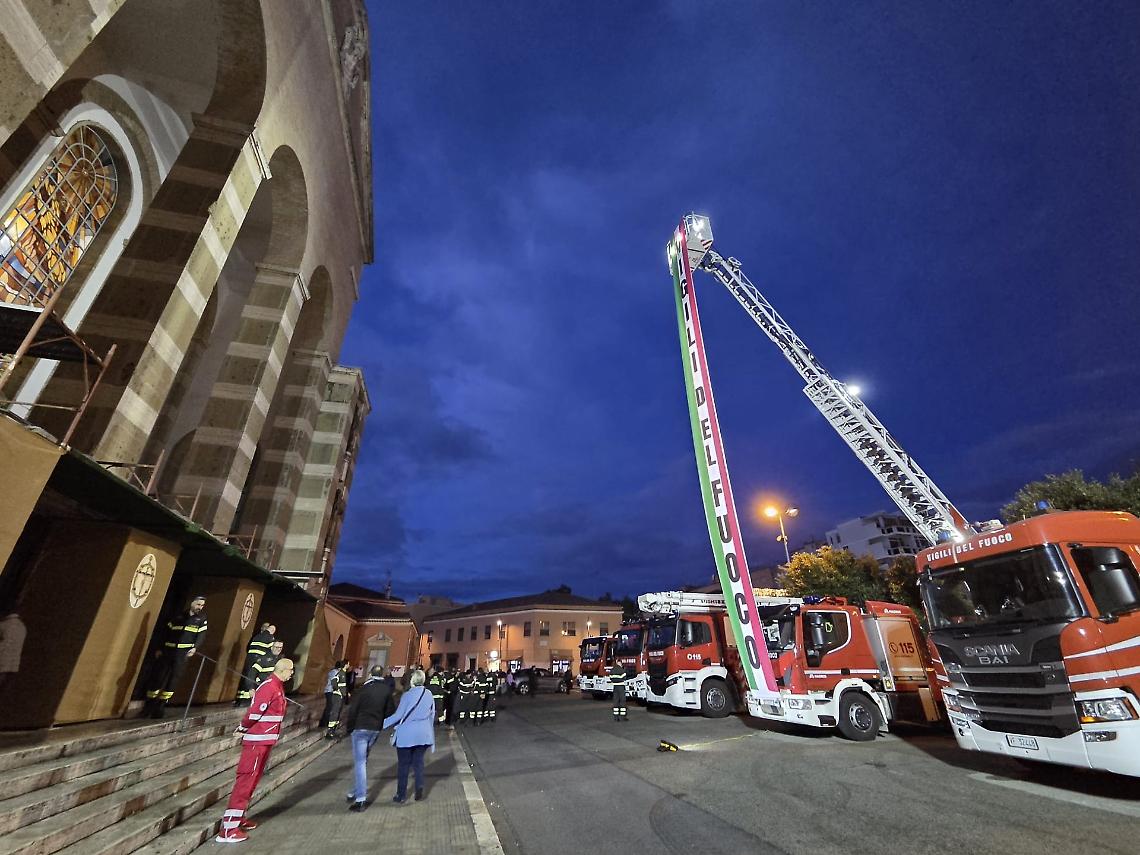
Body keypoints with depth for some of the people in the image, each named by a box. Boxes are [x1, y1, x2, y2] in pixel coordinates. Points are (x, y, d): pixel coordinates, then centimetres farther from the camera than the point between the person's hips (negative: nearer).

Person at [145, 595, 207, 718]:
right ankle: (149, 705, 16)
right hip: (168, 651, 1)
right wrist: (160, 648, 6)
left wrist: (195, 648, -16)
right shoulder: (179, 617, 9)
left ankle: (160, 706, 10)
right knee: (158, 676, 1)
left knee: (173, 679, -2)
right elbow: (167, 632, 13)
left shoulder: (201, 620, 7)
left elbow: (201, 635, -2)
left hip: (183, 654, -1)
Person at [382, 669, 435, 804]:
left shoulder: (408, 695, -16)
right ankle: (419, 793, 17)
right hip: (423, 735, 4)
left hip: (406, 735, -4)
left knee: (403, 765, 11)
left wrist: (383, 724, -1)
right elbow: (432, 714, 7)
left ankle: (401, 796, 18)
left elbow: (398, 715, -13)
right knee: (418, 763, 14)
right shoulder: (429, 694, -3)